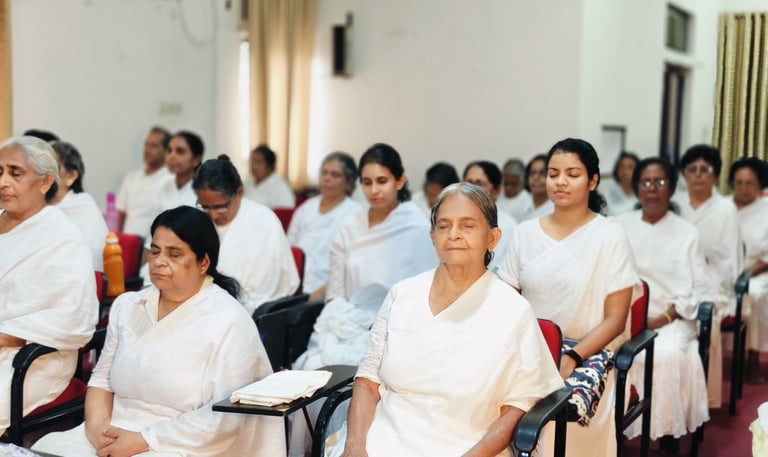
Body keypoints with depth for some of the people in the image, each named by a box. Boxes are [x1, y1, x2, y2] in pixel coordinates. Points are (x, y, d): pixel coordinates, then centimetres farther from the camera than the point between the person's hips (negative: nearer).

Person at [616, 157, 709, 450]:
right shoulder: (619, 227, 12)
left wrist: (665, 317, -13)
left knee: (668, 355, -33)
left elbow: (698, 289, 1)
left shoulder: (687, 233, 7)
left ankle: (667, 431, -15)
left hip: (671, 319, -1)